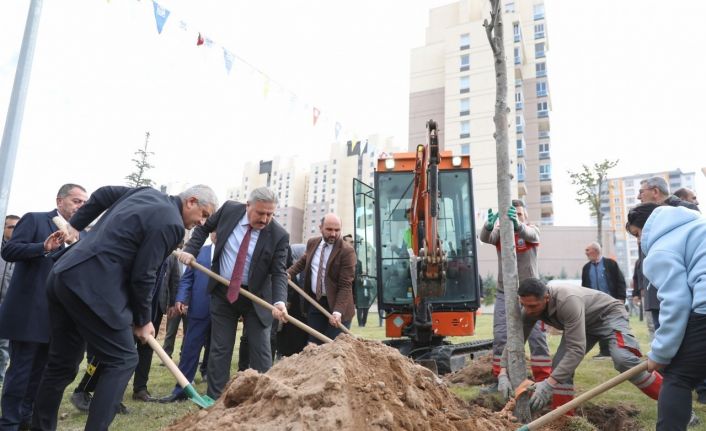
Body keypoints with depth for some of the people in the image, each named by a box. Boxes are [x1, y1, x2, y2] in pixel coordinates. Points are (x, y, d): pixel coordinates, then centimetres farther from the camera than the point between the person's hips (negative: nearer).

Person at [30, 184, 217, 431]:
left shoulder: (148, 194, 13)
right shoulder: (170, 223, -14)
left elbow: (103, 194, 26)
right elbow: (143, 276, -12)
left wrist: (75, 224, 33)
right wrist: (143, 320, 2)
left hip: (64, 276, 10)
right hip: (91, 287, -10)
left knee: (62, 363, 18)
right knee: (122, 361, 0)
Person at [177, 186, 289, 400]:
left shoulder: (279, 235, -17)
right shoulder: (230, 209, -10)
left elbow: (279, 272, -17)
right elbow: (204, 227, 9)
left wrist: (279, 301, -34)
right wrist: (190, 250, -5)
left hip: (256, 296, -2)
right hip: (223, 292, 2)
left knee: (260, 351, 3)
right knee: (220, 349, 9)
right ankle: (215, 399, 21)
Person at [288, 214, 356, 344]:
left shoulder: (347, 251, -17)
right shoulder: (312, 243, 3)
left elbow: (345, 285, -19)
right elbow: (303, 261, 23)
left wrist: (337, 311, -29)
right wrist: (289, 273, 4)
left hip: (336, 304, -5)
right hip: (314, 302, 6)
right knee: (314, 344, 11)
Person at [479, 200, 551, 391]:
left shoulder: (533, 229, -3)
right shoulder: (500, 231, 1)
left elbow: (528, 234, -29)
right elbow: (485, 238, -22)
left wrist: (517, 225, -52)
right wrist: (489, 225, -46)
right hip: (504, 293, 2)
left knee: (537, 336, -2)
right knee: (500, 336, 1)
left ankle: (544, 379, 9)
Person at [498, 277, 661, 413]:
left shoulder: (567, 301, -43)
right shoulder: (531, 307, -21)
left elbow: (577, 349, -44)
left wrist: (549, 383, -47)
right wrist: (504, 373, -31)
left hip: (608, 314, -6)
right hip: (583, 322, 6)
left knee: (623, 359, -31)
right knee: (561, 365, -9)